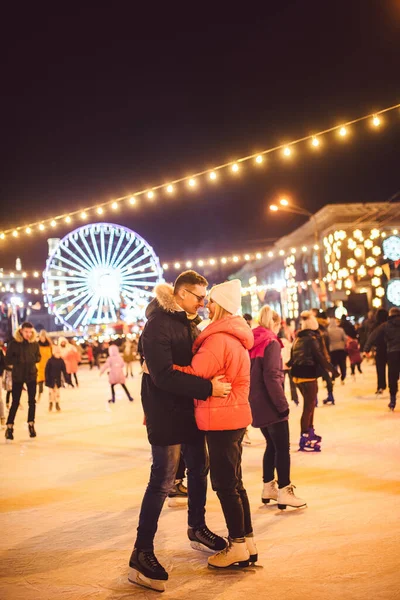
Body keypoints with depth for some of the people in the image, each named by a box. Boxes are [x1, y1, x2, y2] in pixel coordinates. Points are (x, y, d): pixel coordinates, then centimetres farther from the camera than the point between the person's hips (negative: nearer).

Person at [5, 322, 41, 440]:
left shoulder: (35, 343, -1)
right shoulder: (14, 343, -9)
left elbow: (38, 357, 8)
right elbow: (8, 359, -7)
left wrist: (32, 359, -13)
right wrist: (19, 360, -22)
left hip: (31, 375, 3)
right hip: (18, 376, -3)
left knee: (32, 401, 6)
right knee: (15, 402, -1)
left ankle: (31, 425, 18)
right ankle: (9, 427, 8)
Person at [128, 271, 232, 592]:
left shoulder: (190, 323, 9)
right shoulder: (158, 325, -18)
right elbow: (164, 375, -27)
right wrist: (208, 388, -30)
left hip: (190, 409, 9)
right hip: (166, 413, -9)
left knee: (199, 468, 18)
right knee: (163, 480, -7)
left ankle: (197, 529, 38)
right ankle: (142, 553, 2)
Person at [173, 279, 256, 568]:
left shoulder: (219, 339, -19)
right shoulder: (235, 337, 14)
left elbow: (195, 373, -24)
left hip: (222, 420, -10)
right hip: (235, 417, 10)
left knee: (225, 485, 0)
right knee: (233, 482, 17)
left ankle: (238, 548, 10)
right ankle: (247, 543, 25)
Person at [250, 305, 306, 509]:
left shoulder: (252, 343, 11)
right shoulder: (271, 343, -13)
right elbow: (272, 378, -20)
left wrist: (253, 400, 17)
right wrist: (283, 405, -16)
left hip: (257, 405, 8)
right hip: (270, 405, -8)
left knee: (272, 445, 18)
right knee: (282, 448, -1)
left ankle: (268, 488, 22)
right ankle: (284, 492, 2)